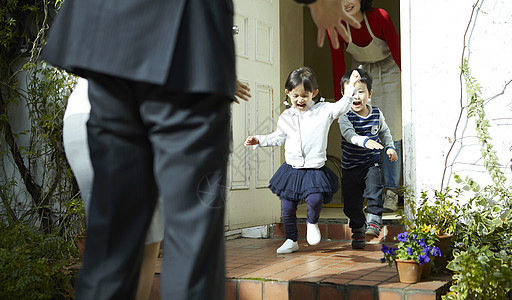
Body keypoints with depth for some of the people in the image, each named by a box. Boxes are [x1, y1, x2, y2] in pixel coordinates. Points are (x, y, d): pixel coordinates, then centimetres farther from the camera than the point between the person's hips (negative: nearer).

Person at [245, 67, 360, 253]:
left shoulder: (323, 111, -1)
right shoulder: (285, 117, 8)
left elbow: (341, 107, -12)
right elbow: (278, 138, 17)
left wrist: (351, 87, -21)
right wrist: (259, 140, 9)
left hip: (315, 168, -3)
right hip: (292, 168, 3)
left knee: (315, 199, -23)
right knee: (287, 207, 6)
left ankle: (312, 223, 11)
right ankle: (291, 240, 24)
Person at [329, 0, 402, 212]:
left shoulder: (380, 17, -25)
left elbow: (398, 52, -20)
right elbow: (338, 66, -8)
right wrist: (339, 102, -4)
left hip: (389, 73, -2)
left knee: (391, 133, -6)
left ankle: (391, 193, 2)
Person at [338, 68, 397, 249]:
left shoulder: (376, 114, -1)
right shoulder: (345, 116, -13)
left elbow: (384, 132, 17)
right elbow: (348, 133, -32)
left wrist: (389, 147, 3)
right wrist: (365, 141, -49)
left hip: (371, 163, 1)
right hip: (350, 166, -1)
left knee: (373, 188, -23)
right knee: (352, 200, 4)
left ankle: (374, 220, -11)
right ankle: (358, 231, 21)